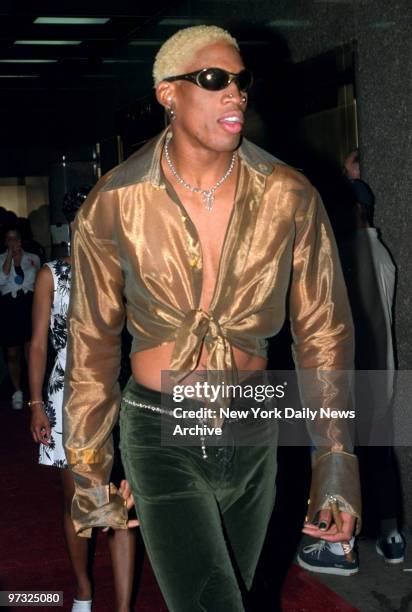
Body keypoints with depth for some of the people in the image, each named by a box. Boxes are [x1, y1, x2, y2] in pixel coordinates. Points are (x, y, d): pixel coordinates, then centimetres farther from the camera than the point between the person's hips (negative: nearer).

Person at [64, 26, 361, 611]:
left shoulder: (289, 197, -6)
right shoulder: (113, 204, -8)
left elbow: (324, 331, -1)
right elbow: (93, 344, 1)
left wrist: (335, 463, -6)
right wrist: (90, 471, 5)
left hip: (254, 435, 3)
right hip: (162, 439, -2)